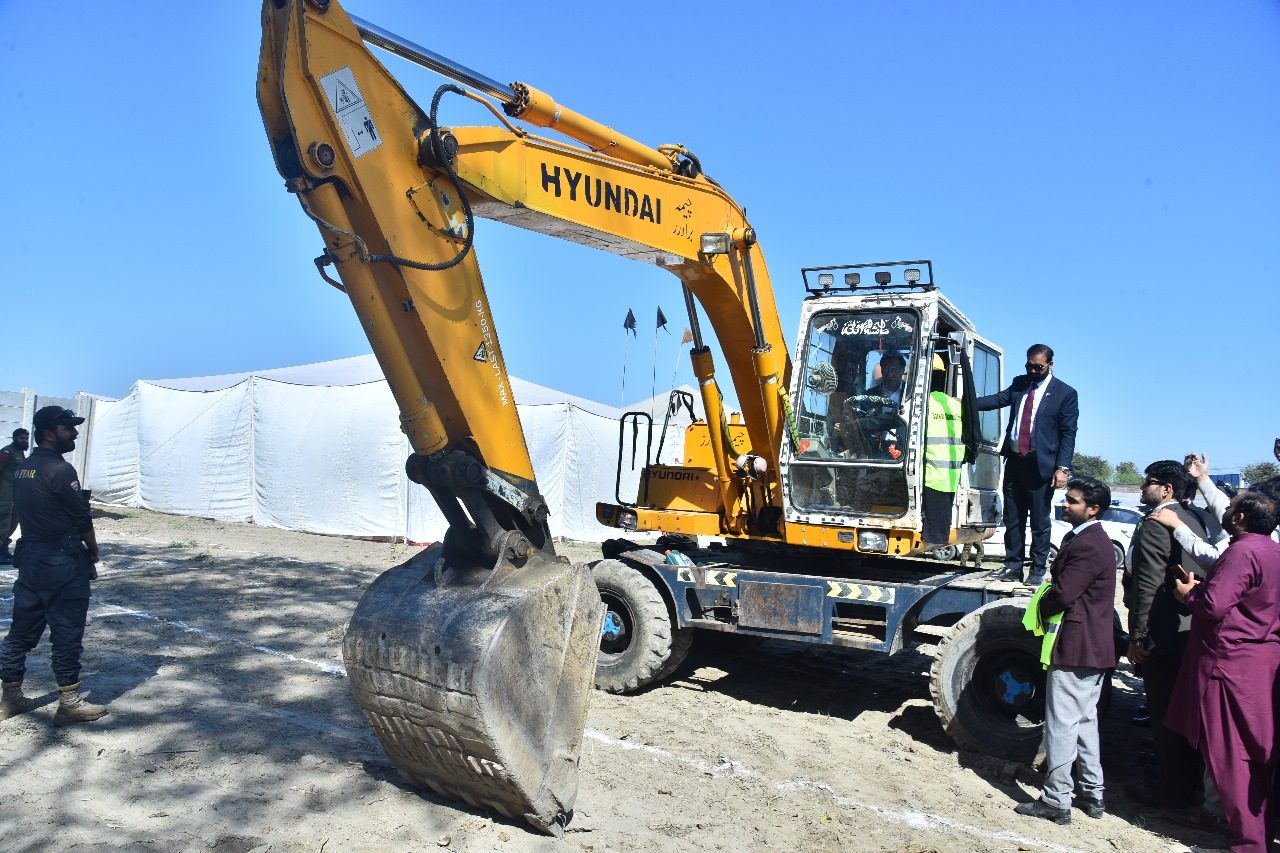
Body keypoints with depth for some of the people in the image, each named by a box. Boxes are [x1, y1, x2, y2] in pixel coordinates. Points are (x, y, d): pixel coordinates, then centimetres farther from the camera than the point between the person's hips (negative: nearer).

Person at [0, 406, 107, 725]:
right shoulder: (60, 470, -16)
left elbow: (34, 514, 14)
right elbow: (82, 518, -14)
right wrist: (93, 550, 3)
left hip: (29, 556, 9)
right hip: (61, 561, -9)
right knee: (67, 633, -2)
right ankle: (70, 704, 4)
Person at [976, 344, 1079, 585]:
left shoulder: (1065, 393, -2)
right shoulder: (1019, 384, 13)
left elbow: (1068, 433, -4)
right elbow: (998, 400, 3)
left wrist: (1062, 467, -12)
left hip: (1041, 465, -4)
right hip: (1014, 461, 5)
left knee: (1040, 521, 2)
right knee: (1013, 518, 10)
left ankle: (1038, 571, 11)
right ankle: (1013, 566, 19)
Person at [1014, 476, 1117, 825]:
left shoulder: (1086, 545, -20)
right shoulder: (1091, 538, 14)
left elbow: (1063, 594, -23)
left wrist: (1039, 610, -5)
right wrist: (1047, 604, 2)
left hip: (1075, 648, -11)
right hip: (1095, 648, 11)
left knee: (1061, 724, -2)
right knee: (1085, 720, 19)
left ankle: (1056, 801, 5)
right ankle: (1092, 794, 29)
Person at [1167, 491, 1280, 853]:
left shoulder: (1242, 552, -18)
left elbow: (1213, 605, -24)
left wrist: (1187, 593, -6)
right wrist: (1199, 587, 8)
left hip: (1231, 664, -10)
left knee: (1228, 753, -1)